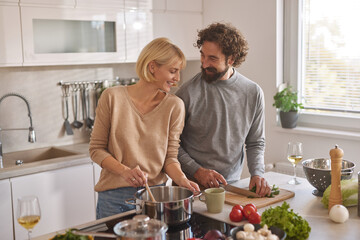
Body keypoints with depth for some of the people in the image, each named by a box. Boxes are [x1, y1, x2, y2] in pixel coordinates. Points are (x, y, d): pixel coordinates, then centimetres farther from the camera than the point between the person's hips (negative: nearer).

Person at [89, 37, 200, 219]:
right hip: (115, 197, -1)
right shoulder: (113, 97, -9)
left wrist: (181, 179, -19)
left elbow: (170, 156, 1)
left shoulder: (174, 106, -4)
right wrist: (124, 171, -20)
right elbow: (96, 149, -4)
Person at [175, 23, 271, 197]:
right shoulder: (188, 92, -8)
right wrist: (197, 171, -13)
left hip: (231, 184, 3)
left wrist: (257, 173, -4)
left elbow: (255, 143, 11)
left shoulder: (253, 93, 2)